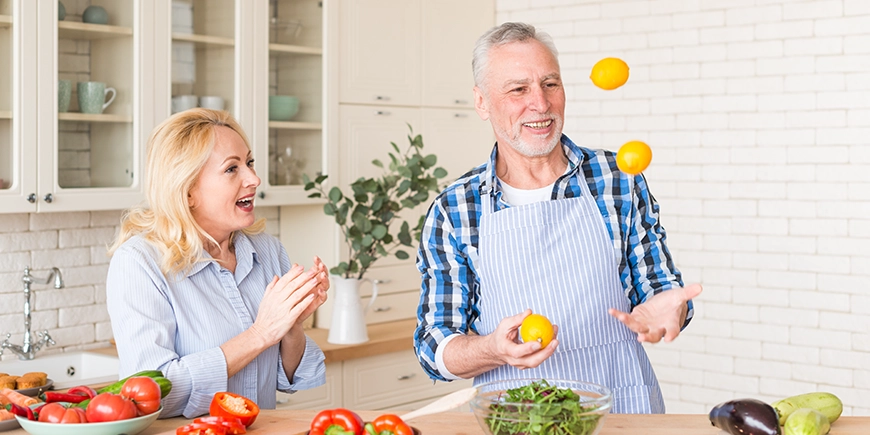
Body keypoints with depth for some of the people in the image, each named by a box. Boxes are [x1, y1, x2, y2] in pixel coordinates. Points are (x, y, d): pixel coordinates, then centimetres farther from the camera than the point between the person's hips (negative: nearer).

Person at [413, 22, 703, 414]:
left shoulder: (619, 180, 5)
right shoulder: (452, 211, 2)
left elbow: (659, 288, 11)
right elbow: (434, 349, 2)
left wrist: (661, 308, -11)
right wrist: (494, 349, -17)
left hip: (624, 410, 2)